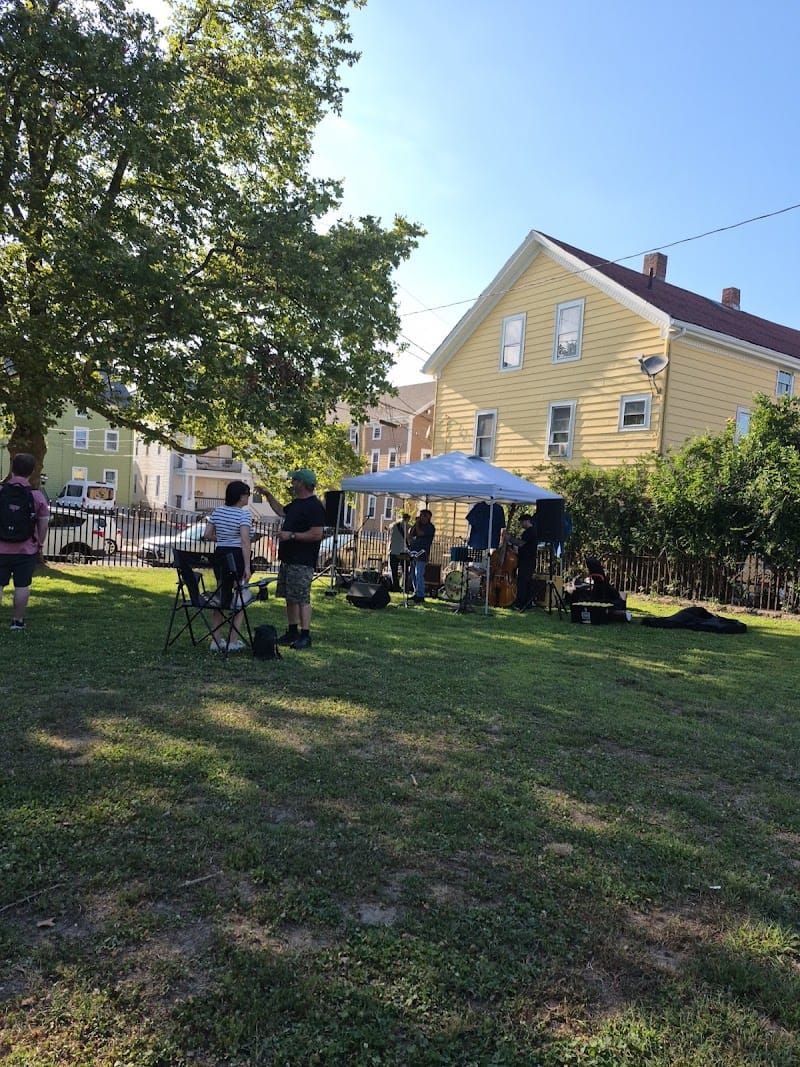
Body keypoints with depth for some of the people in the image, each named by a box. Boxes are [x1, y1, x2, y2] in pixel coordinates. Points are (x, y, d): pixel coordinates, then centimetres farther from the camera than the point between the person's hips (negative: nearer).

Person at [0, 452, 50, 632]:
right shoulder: (38, 495, -5)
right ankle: (18, 621, 13)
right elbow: (43, 524, -1)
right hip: (27, 549, 0)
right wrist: (40, 545, 11)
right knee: (22, 585, 7)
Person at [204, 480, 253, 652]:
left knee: (220, 596, 14)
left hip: (219, 554, 6)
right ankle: (234, 641, 4)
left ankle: (216, 640, 15)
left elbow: (208, 535, 8)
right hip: (237, 556, -6)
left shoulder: (217, 511, 7)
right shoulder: (244, 514, -13)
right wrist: (247, 567, -21)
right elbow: (245, 541, -20)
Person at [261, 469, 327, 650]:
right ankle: (292, 631, 23)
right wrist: (269, 496, 29)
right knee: (290, 597, 14)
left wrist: (291, 535, -20)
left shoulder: (314, 506, -16)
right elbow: (282, 511, 35)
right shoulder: (297, 503, 15)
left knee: (302, 599, -8)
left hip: (302, 562, -10)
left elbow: (316, 534, -23)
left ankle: (305, 636, -4)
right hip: (288, 559, 10)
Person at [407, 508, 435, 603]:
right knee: (414, 575, 11)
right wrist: (415, 523, 8)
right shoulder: (420, 525, 19)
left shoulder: (430, 527, -5)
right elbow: (410, 535, 13)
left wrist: (417, 524, -4)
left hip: (421, 554, -8)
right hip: (414, 553, 8)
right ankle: (416, 594, 19)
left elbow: (419, 533, -18)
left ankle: (420, 596, -8)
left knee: (419, 575, -11)